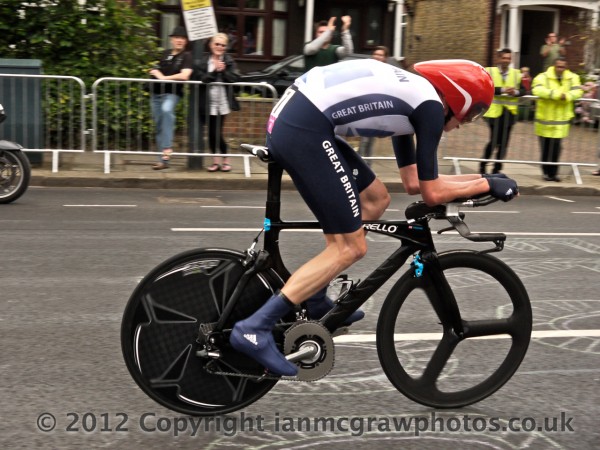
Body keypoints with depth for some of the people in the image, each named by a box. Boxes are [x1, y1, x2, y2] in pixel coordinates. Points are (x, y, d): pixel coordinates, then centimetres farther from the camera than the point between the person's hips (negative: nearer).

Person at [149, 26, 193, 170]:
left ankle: (167, 147, -39)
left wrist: (164, 77, -10)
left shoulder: (186, 56, -2)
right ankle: (163, 159, 12)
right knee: (159, 126, 6)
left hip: (172, 93, -6)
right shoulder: (165, 54, 15)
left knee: (167, 109, -38)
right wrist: (156, 73, 7)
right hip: (156, 93, 6)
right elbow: (156, 70, 29)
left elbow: (184, 76, -17)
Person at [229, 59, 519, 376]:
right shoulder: (431, 104, -1)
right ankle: (254, 329, -9)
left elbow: (413, 182, 29)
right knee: (350, 247, -3)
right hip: (303, 130, -10)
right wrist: (488, 183, 13)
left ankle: (315, 300, 28)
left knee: (376, 199, 21)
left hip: (289, 119, 10)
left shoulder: (411, 94, 25)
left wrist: (477, 179, 28)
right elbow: (432, 193, 2)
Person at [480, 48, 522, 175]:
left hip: (509, 112, 3)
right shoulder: (490, 71, 1)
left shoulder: (516, 73, 10)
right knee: (494, 140, -7)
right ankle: (483, 165, 14)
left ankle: (497, 169, 13)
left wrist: (516, 92, -17)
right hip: (494, 111, -3)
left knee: (504, 142, 4)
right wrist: (502, 90, -22)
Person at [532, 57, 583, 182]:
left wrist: (567, 96, -31)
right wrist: (557, 94, -33)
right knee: (545, 147, 8)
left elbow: (577, 91, -9)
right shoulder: (543, 77, -9)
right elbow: (537, 89, -27)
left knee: (556, 148, 1)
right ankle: (546, 172, 22)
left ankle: (552, 173, 11)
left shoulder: (573, 78, 4)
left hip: (561, 120, 1)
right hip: (545, 118, -1)